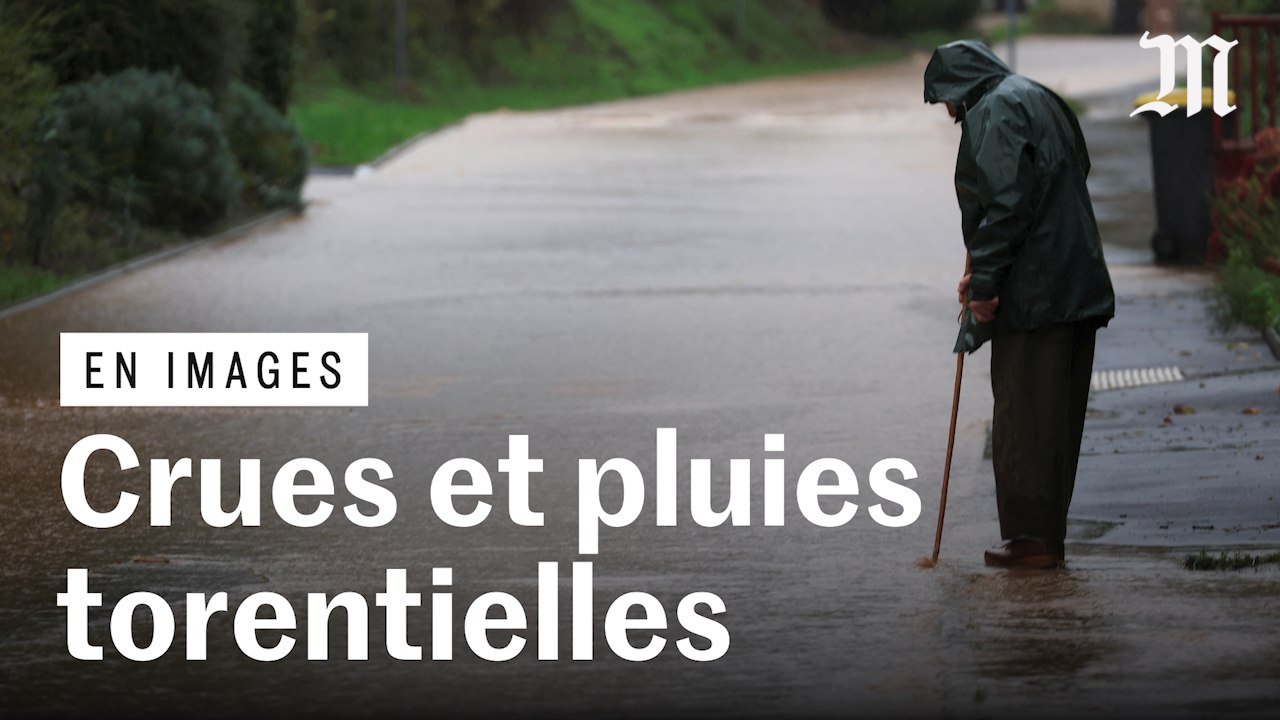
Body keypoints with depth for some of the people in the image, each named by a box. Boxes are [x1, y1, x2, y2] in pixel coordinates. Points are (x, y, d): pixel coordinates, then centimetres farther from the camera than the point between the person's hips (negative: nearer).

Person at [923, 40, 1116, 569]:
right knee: (1058, 414, 12)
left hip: (1033, 294, -10)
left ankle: (1031, 535, -2)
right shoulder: (1040, 102, 21)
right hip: (1078, 284, 10)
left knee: (1023, 412, -4)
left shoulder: (993, 114, -10)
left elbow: (1005, 201, -21)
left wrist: (985, 281, -18)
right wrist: (983, 275, 23)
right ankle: (1048, 536, 17)